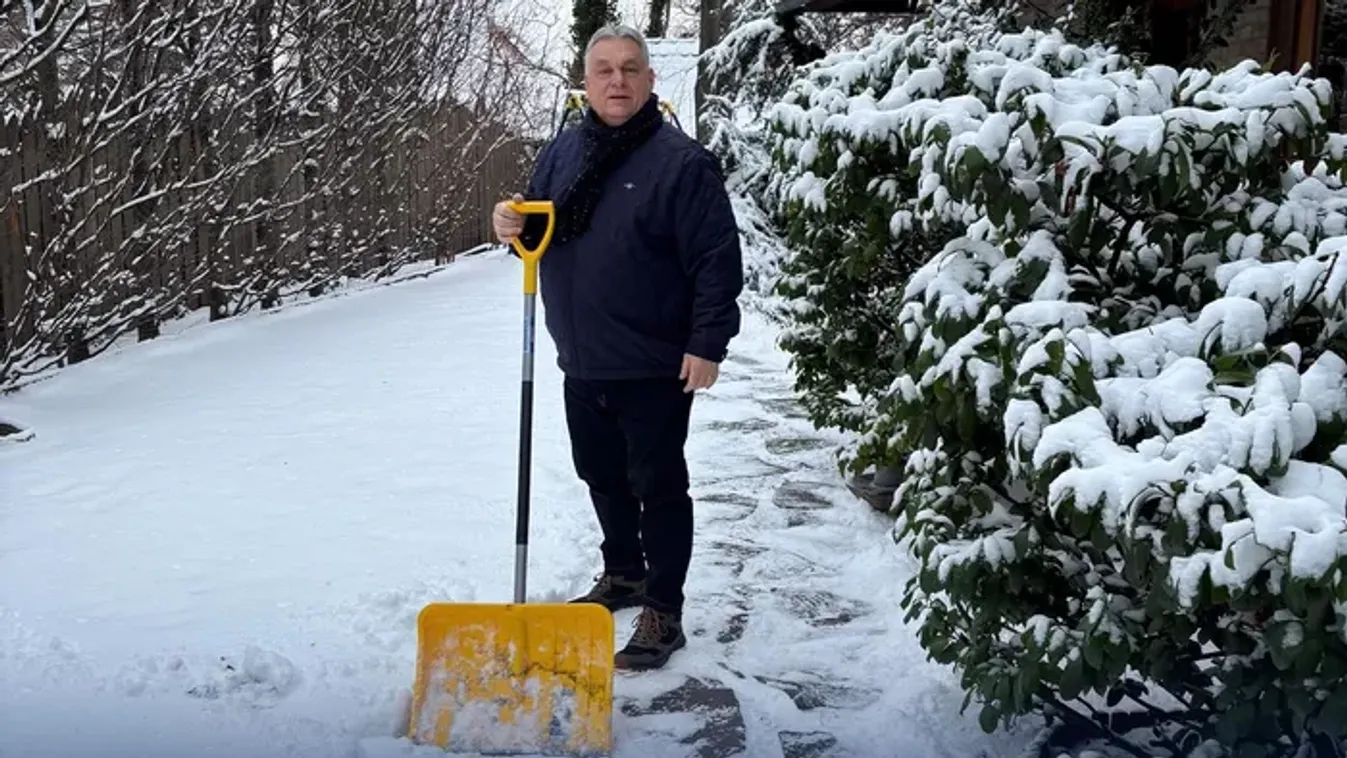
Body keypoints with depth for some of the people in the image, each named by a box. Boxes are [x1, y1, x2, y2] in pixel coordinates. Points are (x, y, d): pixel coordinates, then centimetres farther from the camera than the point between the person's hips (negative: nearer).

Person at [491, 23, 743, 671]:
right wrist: (516, 225, -5)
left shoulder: (681, 161, -13)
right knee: (601, 478, 20)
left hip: (655, 368, -7)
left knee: (658, 487, 2)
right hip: (582, 363, 7)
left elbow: (718, 260, -15)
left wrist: (707, 344, -18)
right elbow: (540, 229, 18)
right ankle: (622, 574, 40)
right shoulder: (562, 150, 7)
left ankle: (663, 613, 13)